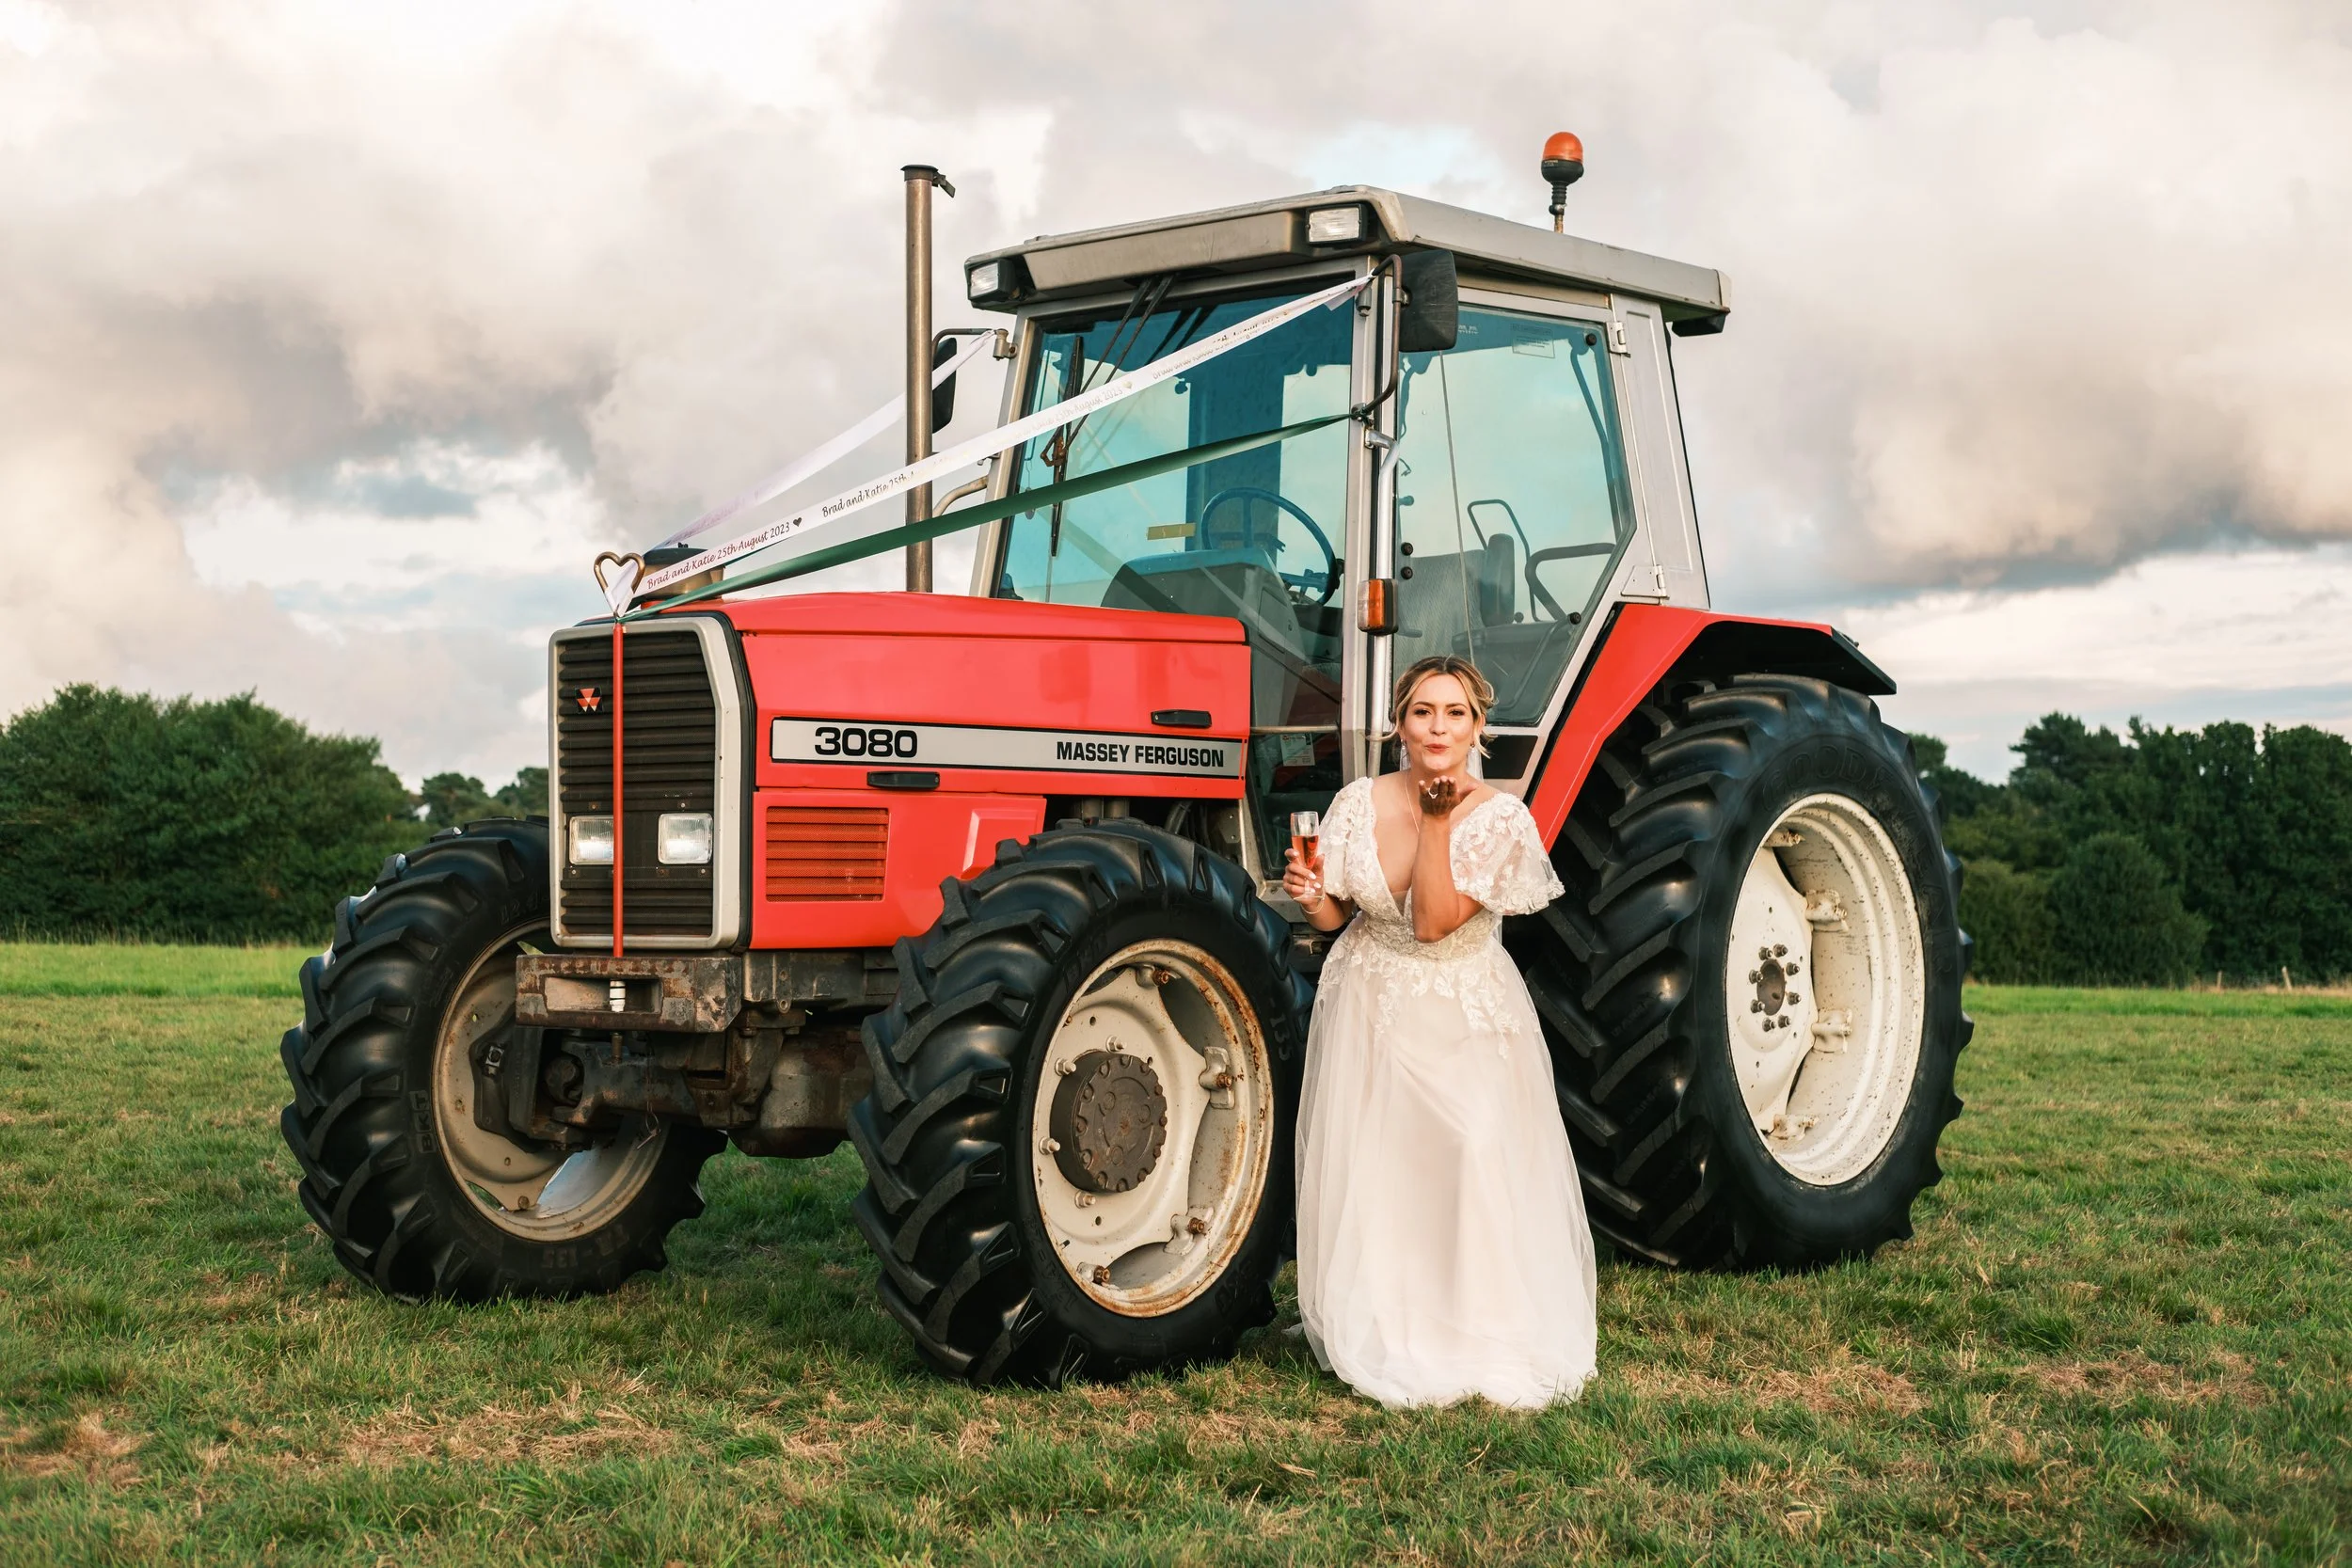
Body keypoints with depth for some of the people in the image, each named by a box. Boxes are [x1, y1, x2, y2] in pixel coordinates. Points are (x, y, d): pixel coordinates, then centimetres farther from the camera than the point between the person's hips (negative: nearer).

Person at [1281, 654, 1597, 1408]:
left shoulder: (1499, 819, -13)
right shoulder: (1359, 803, -6)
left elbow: (1433, 922, -22)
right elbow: (1337, 917, 3)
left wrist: (1437, 821, -23)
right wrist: (1311, 896, -19)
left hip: (1466, 1015, -2)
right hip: (1370, 1010, 2)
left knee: (1477, 1163, -12)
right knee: (1368, 1171, 1)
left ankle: (1479, 1334, 6)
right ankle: (1381, 1331, 20)